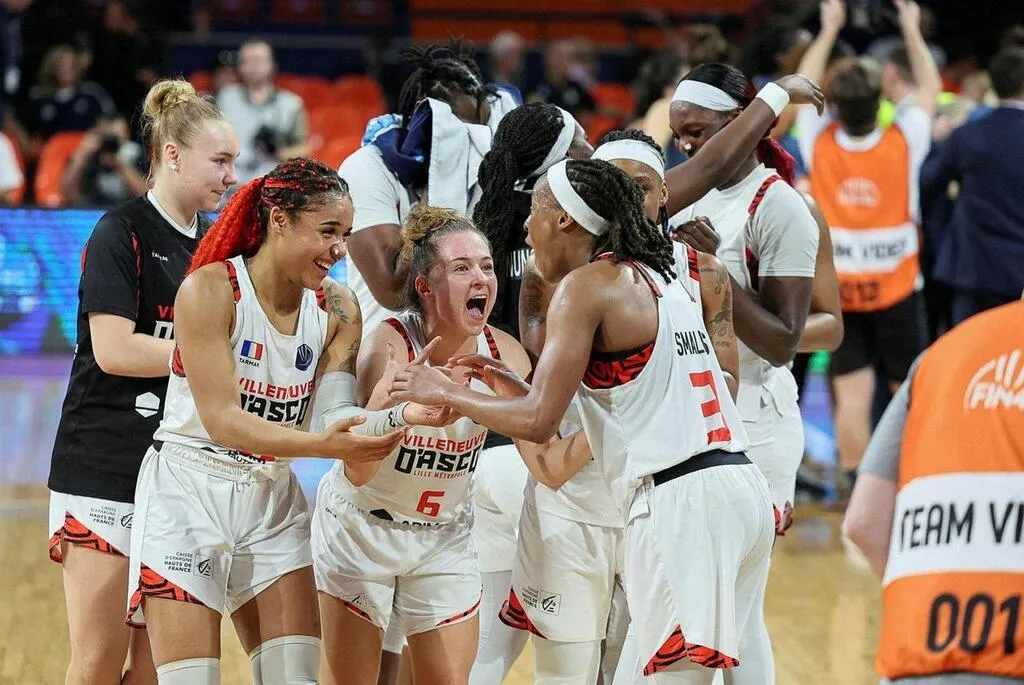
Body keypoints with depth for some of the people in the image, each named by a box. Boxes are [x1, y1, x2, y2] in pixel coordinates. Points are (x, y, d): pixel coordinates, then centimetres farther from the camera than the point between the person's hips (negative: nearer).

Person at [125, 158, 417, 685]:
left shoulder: (336, 309, 0)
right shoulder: (209, 290, -16)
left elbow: (340, 415, -9)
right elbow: (221, 420, -21)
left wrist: (407, 413, -29)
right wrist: (321, 444, -35)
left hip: (271, 500, 5)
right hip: (188, 491, -5)